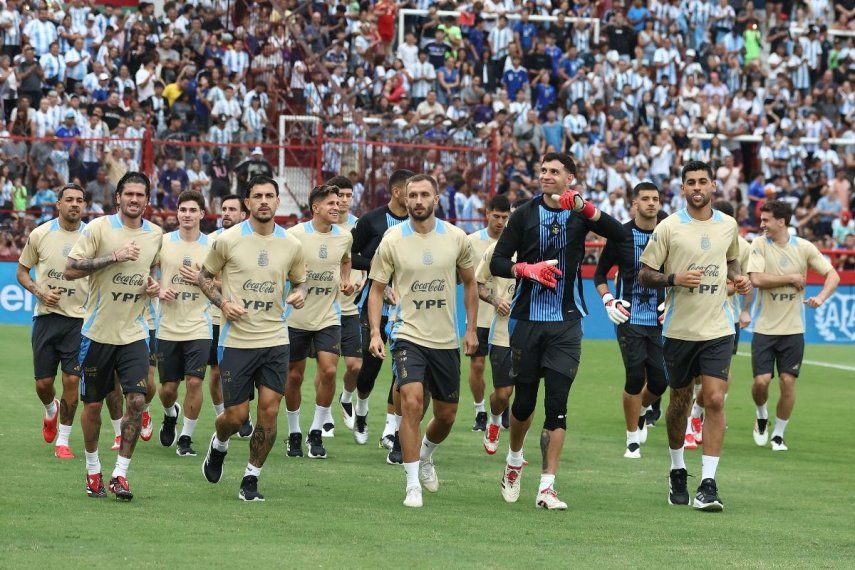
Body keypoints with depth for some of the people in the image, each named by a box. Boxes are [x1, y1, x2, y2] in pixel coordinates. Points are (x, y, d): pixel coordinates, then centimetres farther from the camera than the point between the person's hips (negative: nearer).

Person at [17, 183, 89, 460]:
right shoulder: (40, 234, -1)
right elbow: (22, 270, 9)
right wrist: (39, 292, -8)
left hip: (79, 318, -1)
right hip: (46, 315, 1)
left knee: (72, 380, -7)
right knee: (43, 382, 3)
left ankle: (63, 440, 8)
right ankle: (51, 410, 39)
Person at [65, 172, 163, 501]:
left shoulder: (155, 234, 5)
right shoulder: (99, 228, -8)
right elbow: (70, 270, -14)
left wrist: (154, 286, 3)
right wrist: (113, 256, -21)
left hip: (134, 334, 2)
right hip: (97, 333, -2)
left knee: (136, 401, -11)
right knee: (93, 404, 6)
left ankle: (120, 473, -3)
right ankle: (92, 469, 27)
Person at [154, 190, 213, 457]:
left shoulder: (212, 245, 1)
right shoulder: (163, 242, 2)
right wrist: (158, 290, -9)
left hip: (198, 327, -1)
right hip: (167, 327, 1)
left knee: (194, 381, -11)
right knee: (168, 387, 5)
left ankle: (186, 438, 5)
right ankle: (170, 415, 40)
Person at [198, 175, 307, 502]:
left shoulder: (291, 245, 4)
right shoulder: (228, 240, -4)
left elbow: (299, 281, 19)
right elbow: (205, 276, 7)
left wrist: (299, 294, -4)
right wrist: (222, 302, -9)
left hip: (275, 340, 2)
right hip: (236, 339, -2)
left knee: (269, 410, -6)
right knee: (236, 415, 0)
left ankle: (251, 479, 9)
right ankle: (218, 446, 36)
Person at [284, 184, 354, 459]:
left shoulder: (345, 236, 3)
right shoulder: (295, 235, -10)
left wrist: (346, 281, 8)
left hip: (328, 317, 2)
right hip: (297, 317, -2)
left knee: (329, 371, -13)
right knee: (294, 376, 5)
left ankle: (317, 431, 2)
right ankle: (294, 433, 22)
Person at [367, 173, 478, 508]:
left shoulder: (456, 238, 0)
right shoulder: (392, 240, -5)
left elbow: (469, 283, 14)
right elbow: (377, 289, 2)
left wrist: (471, 329, 8)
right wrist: (375, 333, -9)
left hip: (446, 340, 3)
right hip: (408, 335, -3)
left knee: (446, 416, 11)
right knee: (412, 403, -22)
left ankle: (425, 456, 43)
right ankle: (413, 485, -15)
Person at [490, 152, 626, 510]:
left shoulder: (581, 214, 3)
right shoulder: (524, 215, 4)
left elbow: (618, 234, -15)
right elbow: (497, 262, 1)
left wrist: (584, 207, -27)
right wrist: (527, 269, -18)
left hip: (566, 323, -1)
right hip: (527, 320, 1)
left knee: (557, 405, -8)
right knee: (524, 401, 8)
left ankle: (547, 487, -6)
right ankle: (514, 460, 36)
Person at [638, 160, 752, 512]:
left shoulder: (728, 226, 6)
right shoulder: (668, 228, -4)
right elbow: (644, 274, -2)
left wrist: (737, 278, 4)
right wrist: (674, 279, -19)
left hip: (718, 329, 1)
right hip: (679, 329, -1)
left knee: (714, 400, -11)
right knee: (680, 401, 11)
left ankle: (709, 483, -11)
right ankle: (677, 472, 31)